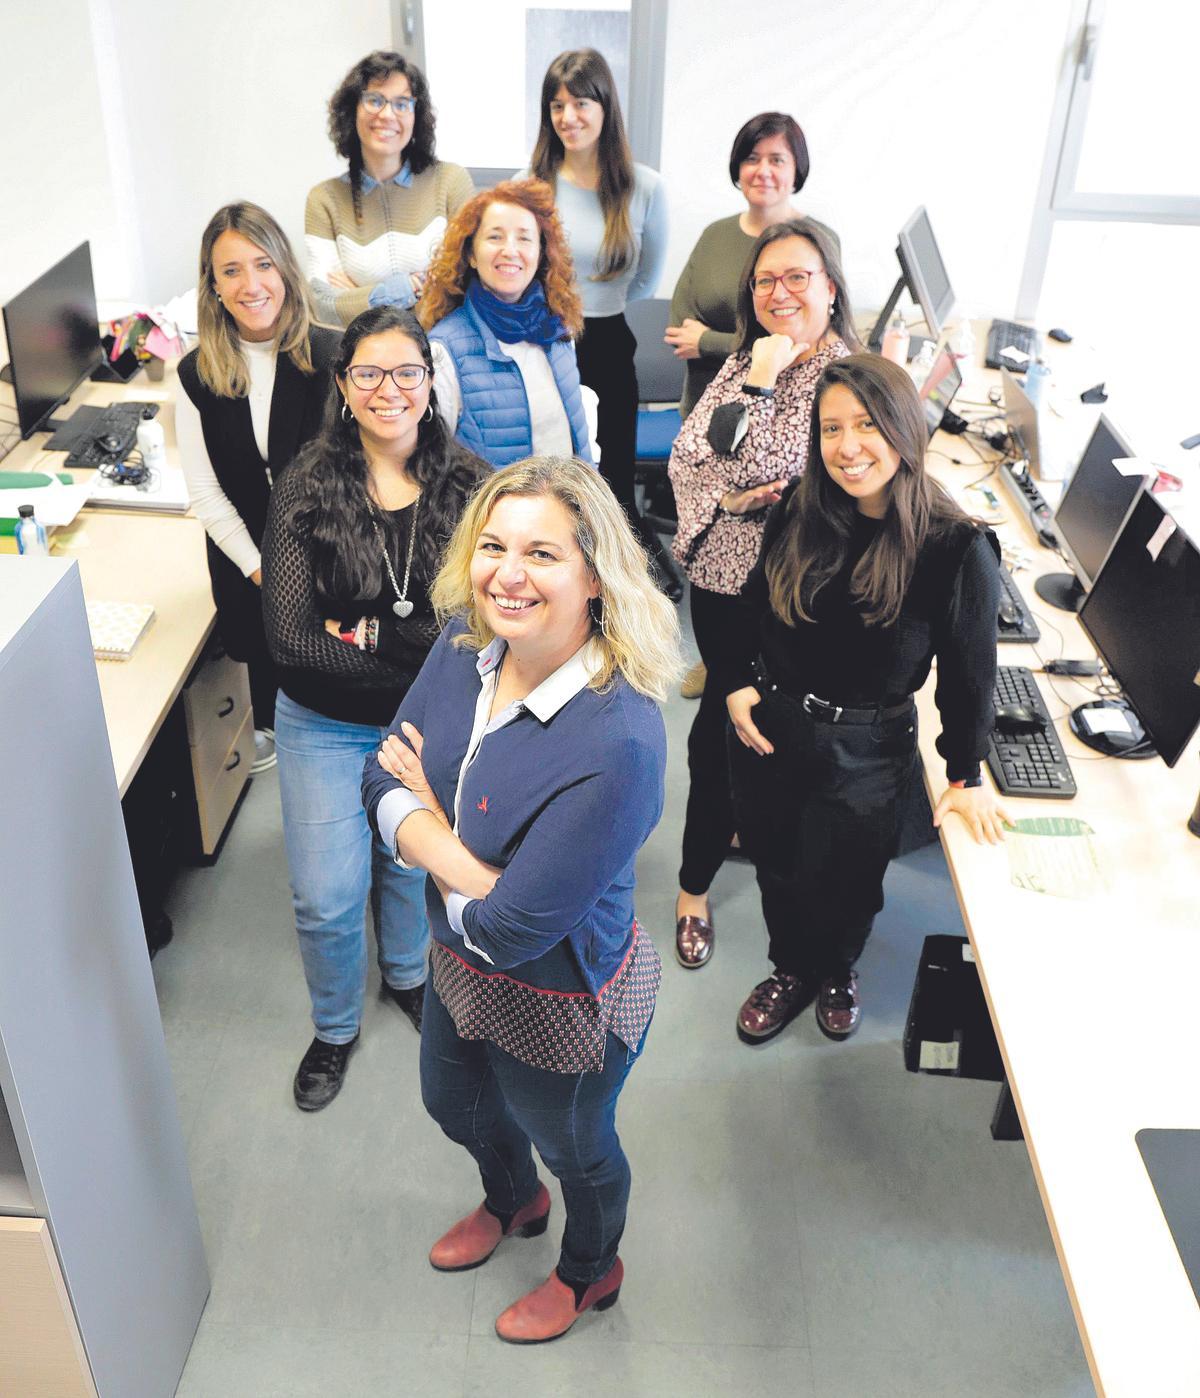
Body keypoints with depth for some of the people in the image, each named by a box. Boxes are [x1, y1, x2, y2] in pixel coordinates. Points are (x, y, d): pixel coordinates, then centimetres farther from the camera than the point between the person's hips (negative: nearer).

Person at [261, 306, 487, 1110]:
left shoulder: (467, 485, -14)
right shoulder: (307, 491, -16)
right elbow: (290, 638, -23)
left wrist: (370, 634, -24)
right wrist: (426, 651, -23)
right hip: (325, 727, -1)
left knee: (412, 864, 23)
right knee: (326, 900, 6)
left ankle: (407, 974, 55)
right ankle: (336, 1028, 37)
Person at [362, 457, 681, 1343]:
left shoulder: (616, 744, -39)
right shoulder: (467, 645, -15)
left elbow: (511, 928, -33)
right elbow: (387, 781, -9)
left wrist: (423, 829, -18)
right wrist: (469, 870, -27)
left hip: (560, 1001, -7)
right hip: (459, 967, 7)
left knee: (574, 1146, 25)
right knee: (454, 1105, 34)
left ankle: (591, 1271, 60)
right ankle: (513, 1203, 70)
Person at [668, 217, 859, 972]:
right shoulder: (745, 360, 7)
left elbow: (755, 465, -23)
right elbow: (685, 456, 1)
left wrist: (762, 381, -16)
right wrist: (730, 500, -15)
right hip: (717, 572, 6)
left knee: (719, 726, 2)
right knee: (734, 709, 20)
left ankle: (695, 886, 21)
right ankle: (745, 818, 45)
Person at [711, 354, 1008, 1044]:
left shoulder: (957, 549, -20)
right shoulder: (800, 509, -9)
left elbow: (970, 670, -10)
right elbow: (753, 603, 7)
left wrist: (967, 776, -2)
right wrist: (736, 683, -4)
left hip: (865, 753, -3)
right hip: (767, 728, 3)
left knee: (843, 882, 17)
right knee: (777, 867, 21)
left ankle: (837, 972, 52)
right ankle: (792, 970, 51)